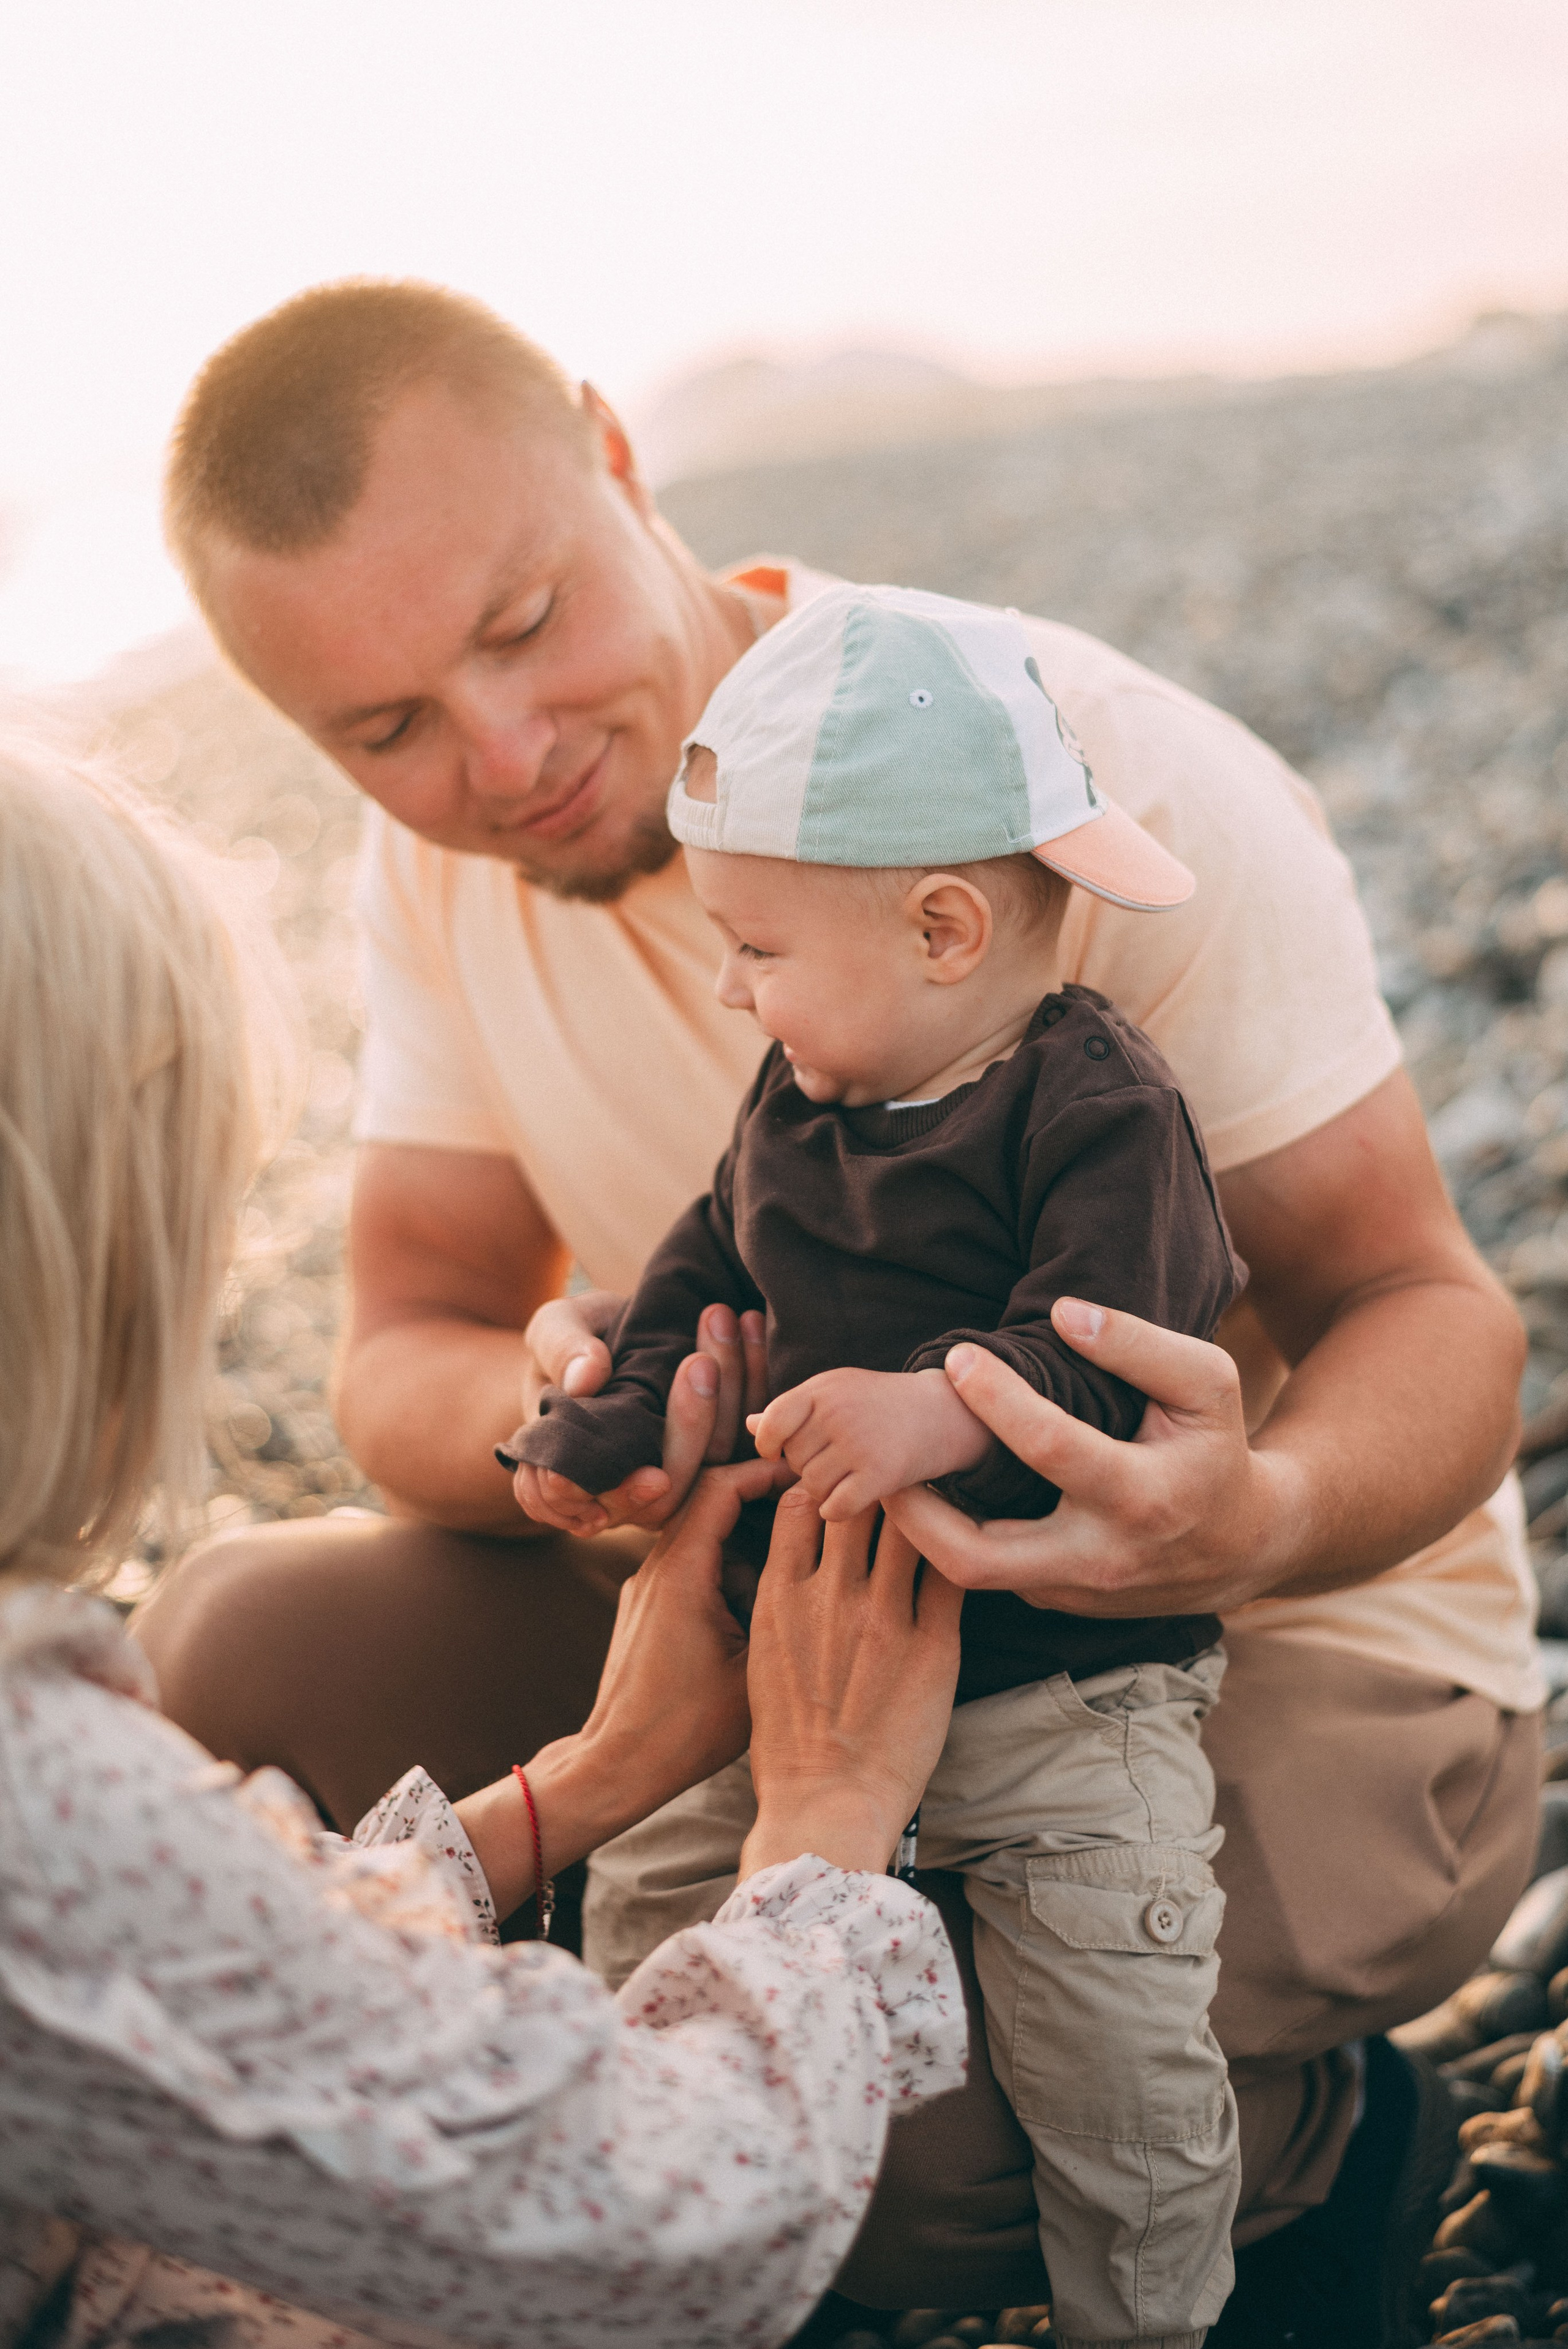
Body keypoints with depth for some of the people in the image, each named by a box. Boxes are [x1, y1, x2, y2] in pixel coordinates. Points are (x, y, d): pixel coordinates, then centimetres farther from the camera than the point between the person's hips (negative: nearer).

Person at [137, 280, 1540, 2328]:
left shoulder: (1120, 780, -24)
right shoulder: (443, 860, -6)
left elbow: (1435, 1314, -19)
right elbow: (408, 1353, -3)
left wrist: (1265, 1514, -44)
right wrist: (551, 1414, -29)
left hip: (1293, 1644, -5)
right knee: (243, 1643, -9)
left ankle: (1300, 2128, 5)